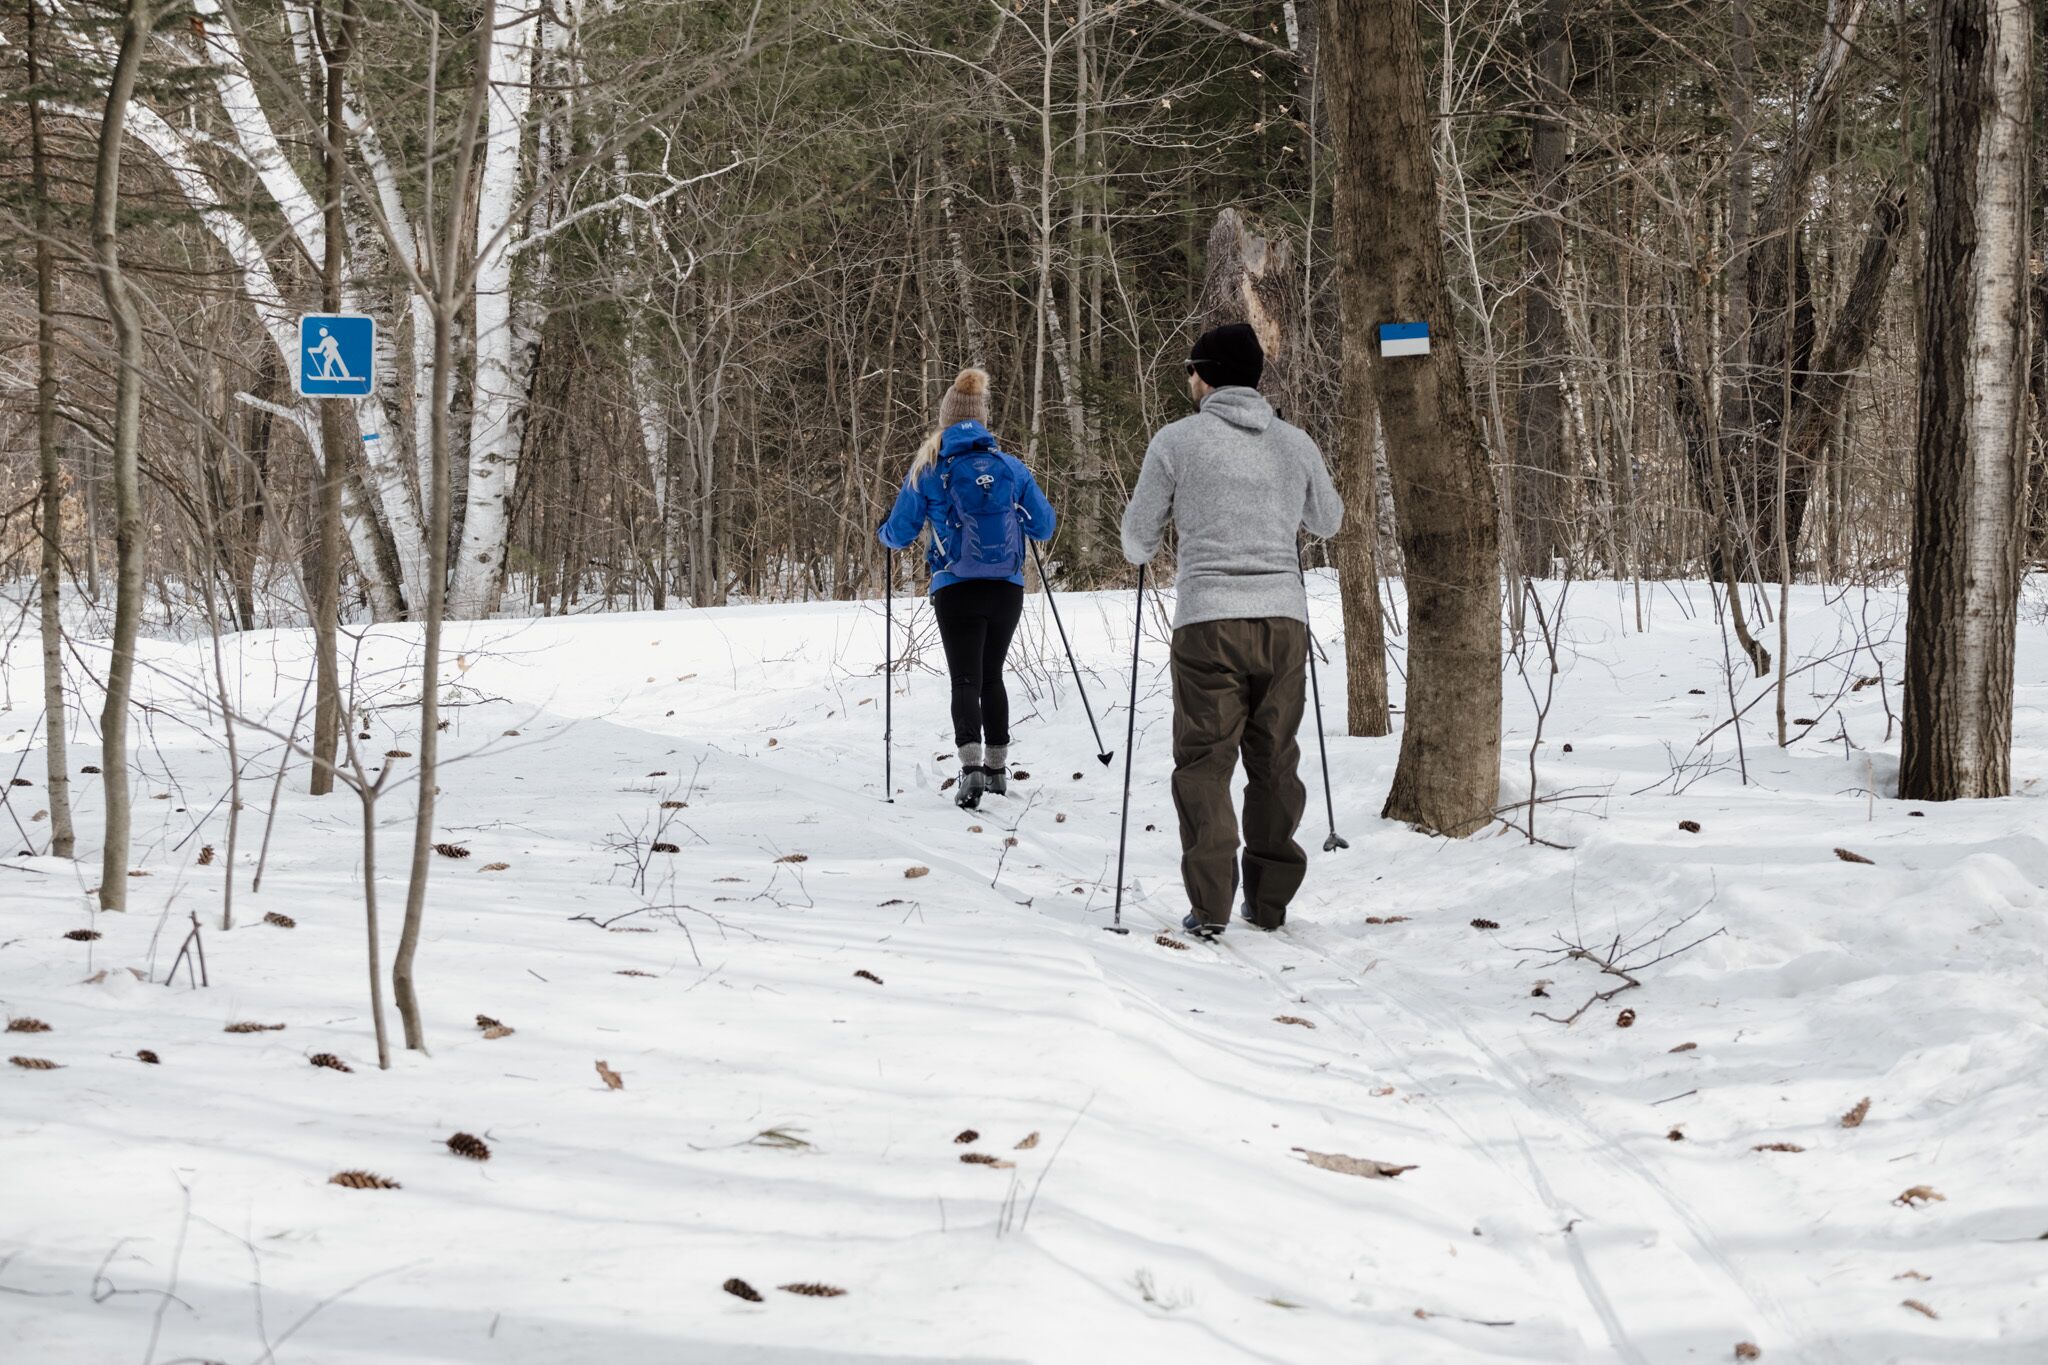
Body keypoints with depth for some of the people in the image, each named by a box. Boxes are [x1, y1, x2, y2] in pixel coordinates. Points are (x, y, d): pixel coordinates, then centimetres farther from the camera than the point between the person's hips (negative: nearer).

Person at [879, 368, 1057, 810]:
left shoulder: (928, 470, -4)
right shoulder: (1011, 467, 1)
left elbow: (899, 534, 1)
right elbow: (1045, 526, 6)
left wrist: (884, 533, 25)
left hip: (957, 590, -2)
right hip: (1008, 590, 3)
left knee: (965, 679, 0)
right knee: (991, 675, 18)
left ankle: (971, 765, -20)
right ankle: (997, 767, 23)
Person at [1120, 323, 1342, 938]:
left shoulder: (1177, 441, -1)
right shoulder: (1295, 443, 9)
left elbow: (1137, 545, 7)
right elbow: (1330, 521, 27)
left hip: (1209, 620, -3)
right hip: (1284, 617, 3)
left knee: (1204, 762, 3)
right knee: (1275, 761, 13)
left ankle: (1210, 906, -4)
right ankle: (1269, 903, 16)